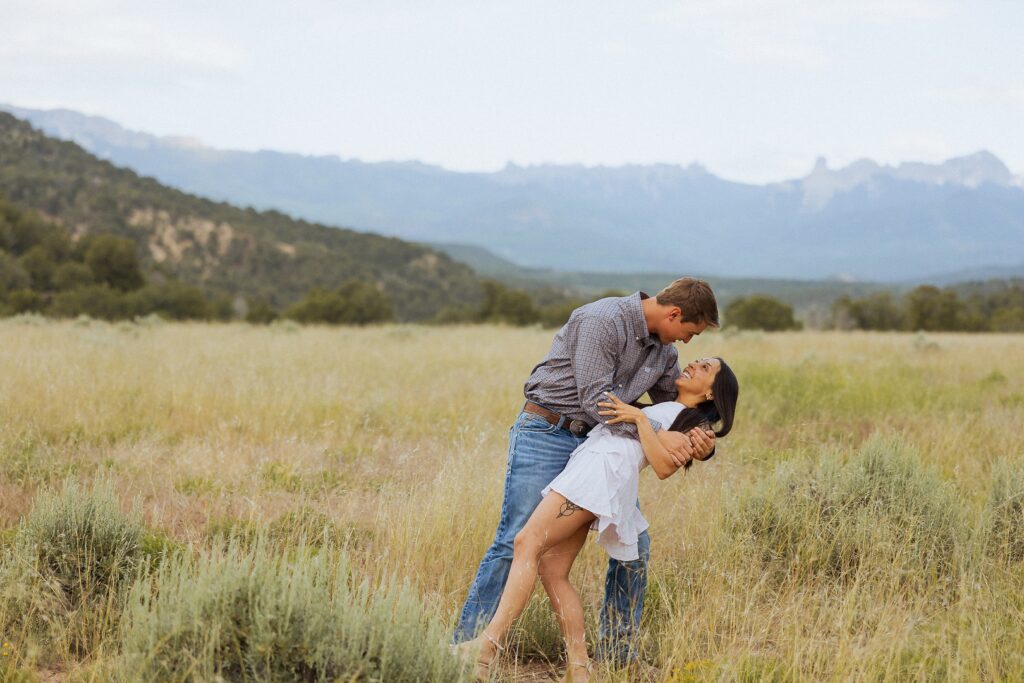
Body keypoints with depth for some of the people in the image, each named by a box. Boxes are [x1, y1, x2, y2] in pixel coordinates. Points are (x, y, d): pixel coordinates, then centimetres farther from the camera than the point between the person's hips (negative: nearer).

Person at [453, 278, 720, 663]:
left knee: (634, 544, 3)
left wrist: (700, 443, -11)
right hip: (545, 434, -8)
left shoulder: (663, 350, 7)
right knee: (515, 542, -10)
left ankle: (618, 655, 14)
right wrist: (656, 436, -27)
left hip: (594, 444, 8)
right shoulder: (601, 321, -20)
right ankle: (465, 645, -1)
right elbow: (596, 400, -24)